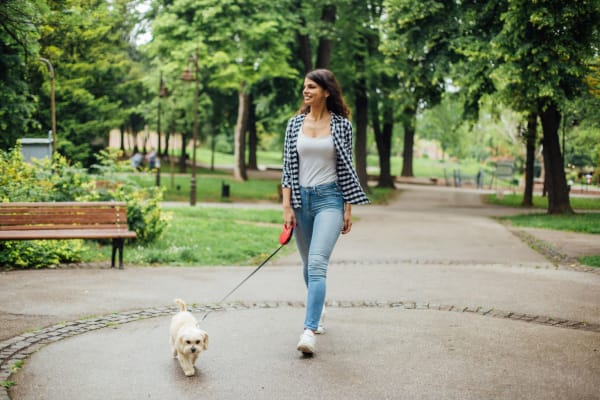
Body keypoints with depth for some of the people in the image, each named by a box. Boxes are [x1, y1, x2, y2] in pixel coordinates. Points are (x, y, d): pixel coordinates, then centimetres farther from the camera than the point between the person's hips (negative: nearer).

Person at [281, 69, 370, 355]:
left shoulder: (341, 124, -1)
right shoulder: (295, 124, 6)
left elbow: (346, 167, 2)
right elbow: (288, 167, 5)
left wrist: (348, 209, 0)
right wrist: (286, 206, -2)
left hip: (329, 198, -4)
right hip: (300, 199, 4)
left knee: (317, 263, -18)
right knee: (308, 264, 14)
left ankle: (309, 331, -23)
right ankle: (316, 315, 35)